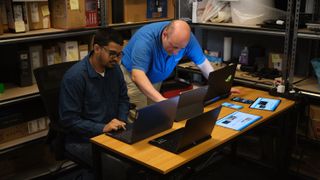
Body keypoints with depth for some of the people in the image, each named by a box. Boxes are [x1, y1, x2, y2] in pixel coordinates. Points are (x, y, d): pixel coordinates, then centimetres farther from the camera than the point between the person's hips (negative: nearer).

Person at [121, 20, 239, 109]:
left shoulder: (186, 38, -23)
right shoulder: (146, 38, -37)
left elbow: (202, 62, -10)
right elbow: (137, 75, -47)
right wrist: (162, 100, -59)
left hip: (155, 78, 5)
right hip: (133, 75, -4)